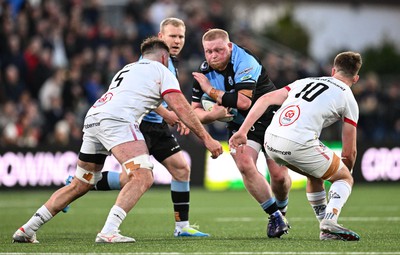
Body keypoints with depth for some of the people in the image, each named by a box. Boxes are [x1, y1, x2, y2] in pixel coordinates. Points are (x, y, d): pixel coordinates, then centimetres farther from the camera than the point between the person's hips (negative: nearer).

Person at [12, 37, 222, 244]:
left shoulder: (127, 69, 36)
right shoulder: (162, 72, 14)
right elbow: (182, 109, 6)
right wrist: (206, 139, 9)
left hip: (92, 118, 8)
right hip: (116, 120, -8)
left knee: (79, 185, 18)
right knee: (143, 178, -15)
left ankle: (27, 230, 17)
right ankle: (108, 232, -32)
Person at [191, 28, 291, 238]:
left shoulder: (245, 62, -25)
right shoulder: (204, 72, -5)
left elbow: (244, 102, -36)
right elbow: (195, 111, -1)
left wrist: (211, 90, -29)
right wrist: (212, 115, -24)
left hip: (270, 117, -4)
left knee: (279, 175, -9)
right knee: (245, 165, -22)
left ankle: (281, 209, 25)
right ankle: (275, 215, -8)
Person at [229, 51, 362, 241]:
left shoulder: (306, 82, 27)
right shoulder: (348, 99, 14)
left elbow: (265, 99, 17)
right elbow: (349, 152, 17)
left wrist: (242, 132, 14)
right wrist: (345, 173, 36)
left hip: (271, 141, 5)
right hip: (299, 145, -5)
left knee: (316, 174, 30)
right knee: (345, 178, 13)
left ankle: (324, 220, 28)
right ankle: (330, 220, -12)